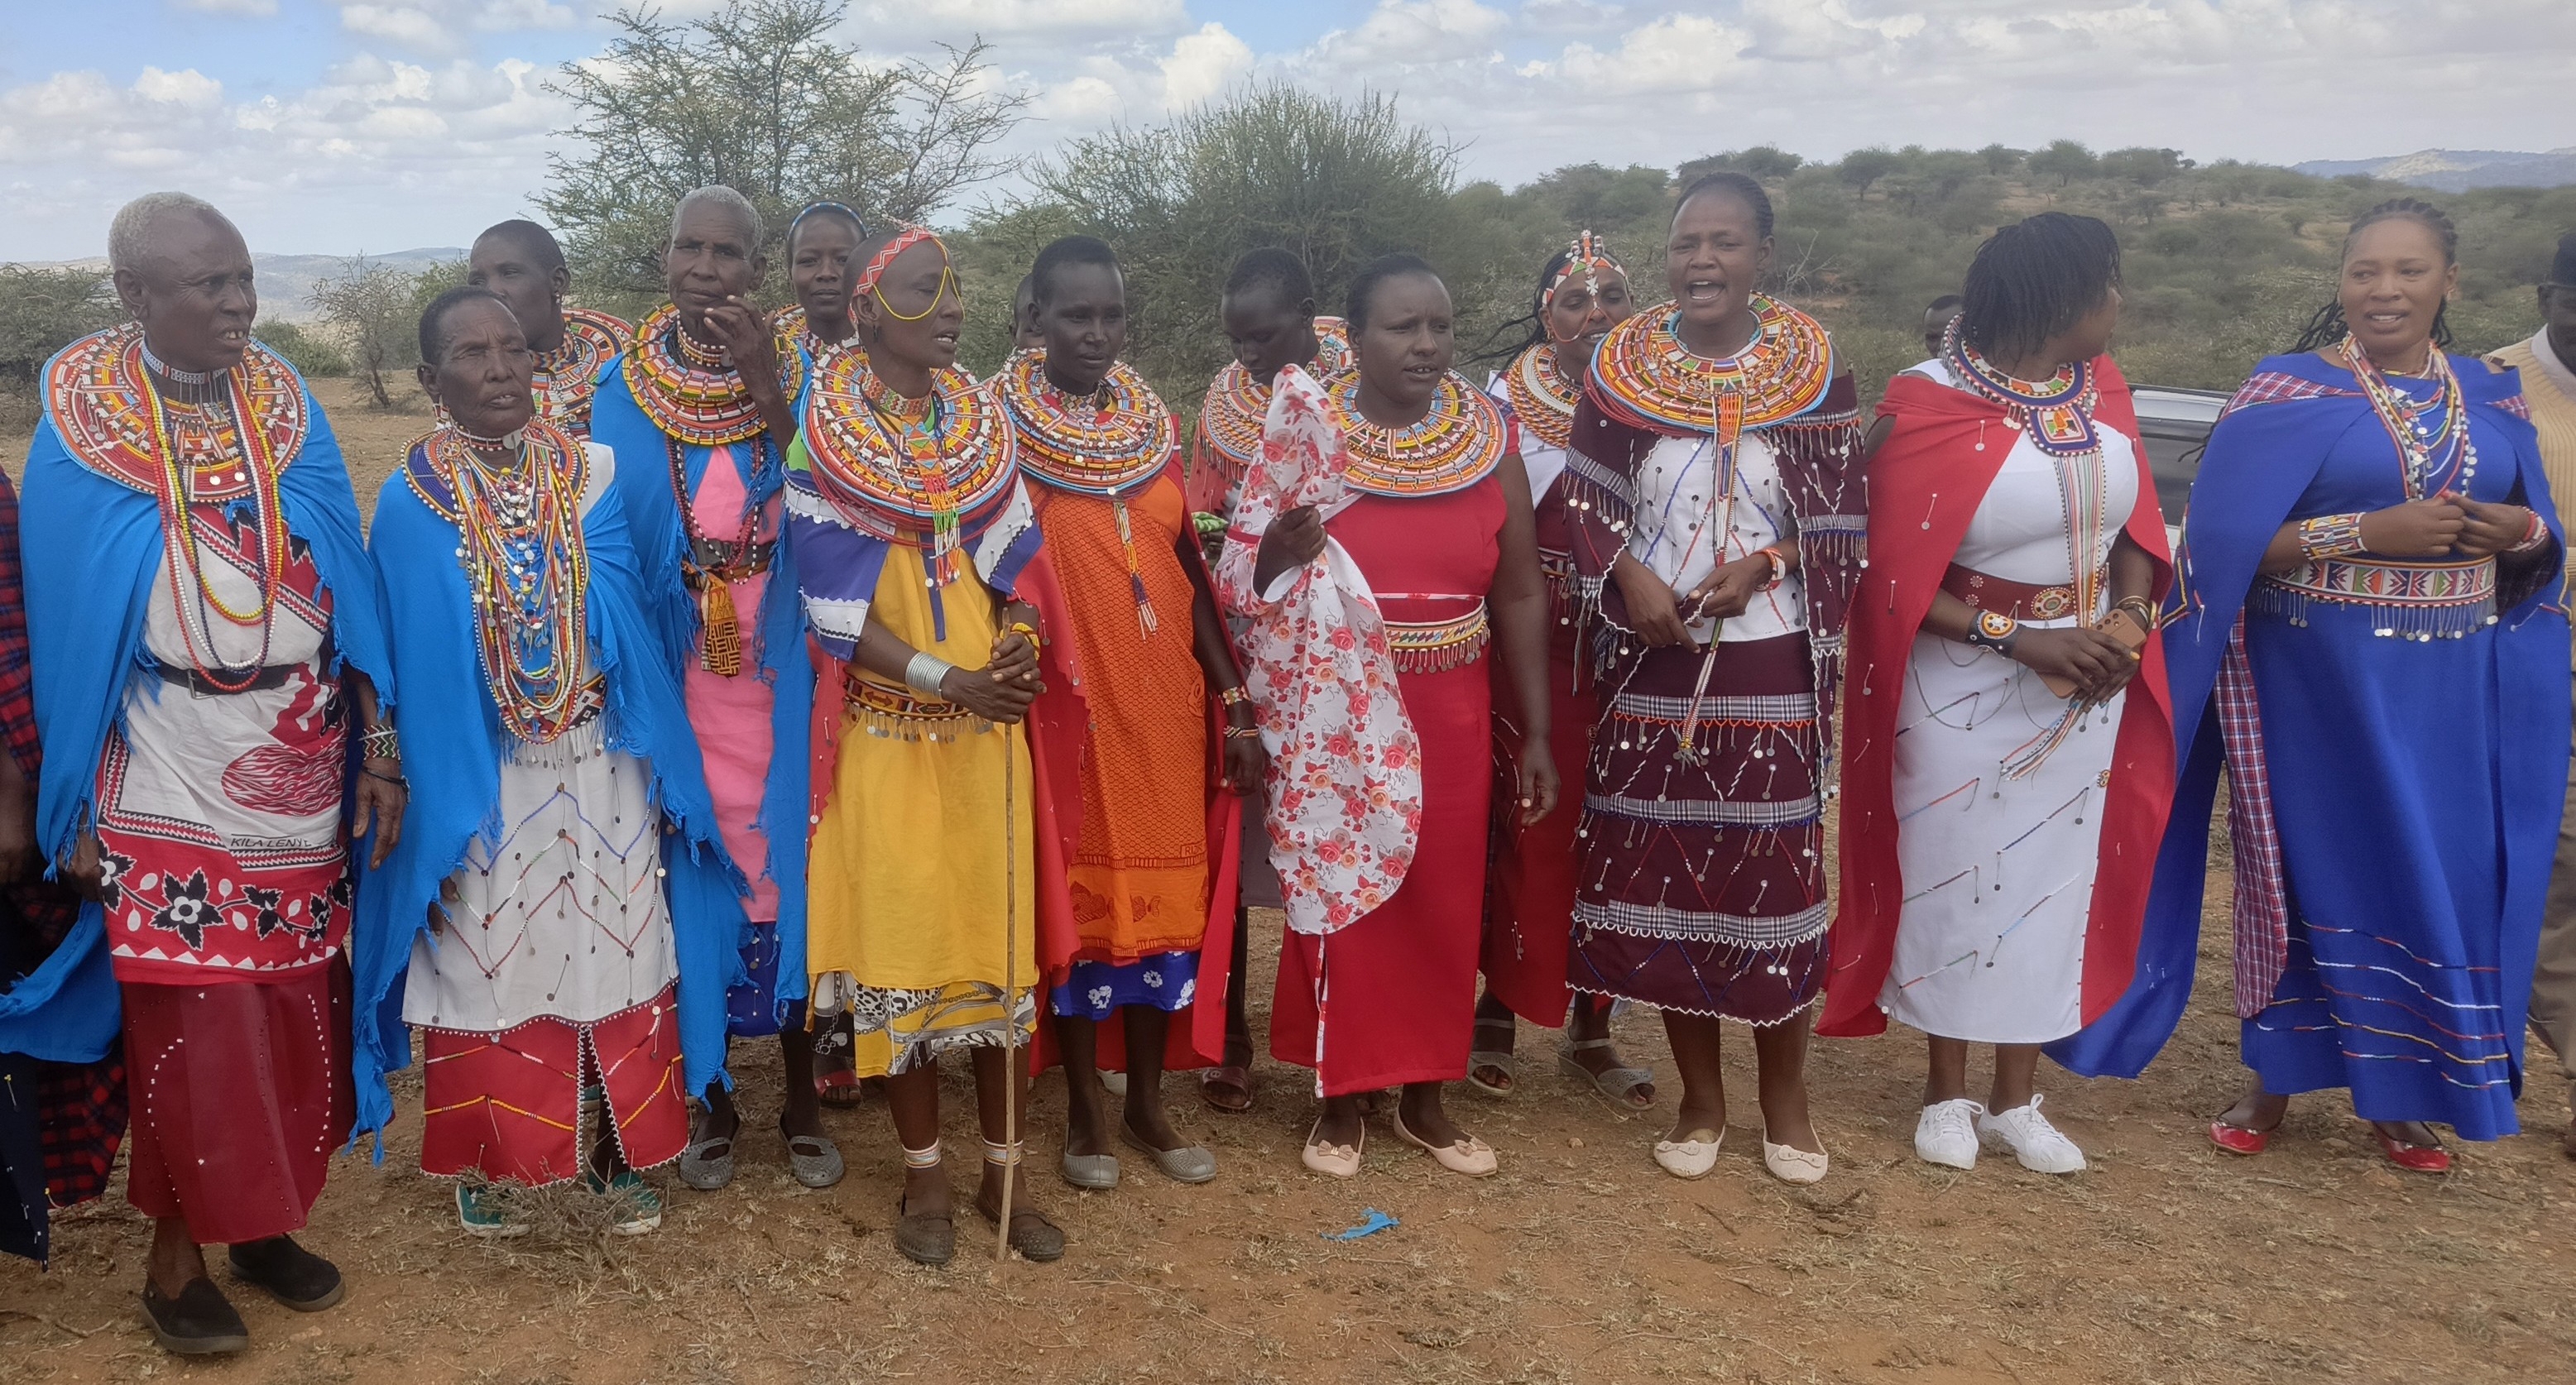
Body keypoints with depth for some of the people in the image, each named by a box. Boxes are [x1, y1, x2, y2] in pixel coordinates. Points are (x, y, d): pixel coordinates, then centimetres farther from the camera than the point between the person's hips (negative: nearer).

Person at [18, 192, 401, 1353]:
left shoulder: (286, 405, 3)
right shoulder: (79, 419, -6)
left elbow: (346, 589, 5)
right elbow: (64, 626, -4)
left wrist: (377, 746, 2)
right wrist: (73, 806, -4)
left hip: (302, 770, 3)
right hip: (169, 782, -3)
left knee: (296, 1014, 9)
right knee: (190, 1026, 1)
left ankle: (262, 1224, 27)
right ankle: (176, 1256, 20)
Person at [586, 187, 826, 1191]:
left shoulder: (798, 377, -1)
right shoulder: (625, 392, 1)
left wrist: (768, 398, -25)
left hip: (778, 675, 0)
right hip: (675, 677, 1)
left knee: (788, 867, 5)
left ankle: (801, 1096, 22)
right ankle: (712, 1097, 25)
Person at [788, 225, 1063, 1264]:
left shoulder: (984, 422, 8)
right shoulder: (824, 436, -5)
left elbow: (1018, 558, 10)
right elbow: (836, 608, -9)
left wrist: (1017, 642, -11)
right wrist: (950, 681, -17)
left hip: (989, 729, 4)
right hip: (888, 731, -3)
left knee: (1004, 939, 6)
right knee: (901, 945, 3)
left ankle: (1004, 1172, 20)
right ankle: (924, 1178, 19)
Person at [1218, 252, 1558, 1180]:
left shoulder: (1488, 436, 0)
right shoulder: (1305, 433, -5)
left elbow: (1521, 592, 1)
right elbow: (1242, 580, -1)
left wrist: (1536, 732, 0)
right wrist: (1278, 551, -24)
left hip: (1452, 718, 2)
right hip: (1338, 720, -2)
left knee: (1442, 905, 9)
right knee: (1338, 898, 6)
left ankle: (1424, 1096, 27)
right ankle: (1340, 1097, 24)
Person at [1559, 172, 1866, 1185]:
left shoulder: (1812, 365, 0)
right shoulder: (1623, 364, 2)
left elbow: (1845, 513, 1)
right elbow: (1586, 502, 3)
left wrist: (1764, 565, -15)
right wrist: (1632, 578, -15)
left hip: (1773, 667, -1)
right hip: (1652, 661, 1)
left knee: (1775, 869, 3)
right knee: (1660, 870, 5)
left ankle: (1785, 1098, 23)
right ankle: (1700, 1098, 23)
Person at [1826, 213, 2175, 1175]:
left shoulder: (2101, 387, 0)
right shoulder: (1931, 408, -17)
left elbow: (2135, 522, 9)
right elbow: (1895, 577, -14)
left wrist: (2129, 618, -10)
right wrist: (2021, 641, -20)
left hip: (2084, 687, 5)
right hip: (1965, 687, -5)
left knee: (2053, 879, 11)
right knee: (1953, 879, 8)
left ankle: (2016, 1099, 26)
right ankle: (1947, 1091, 26)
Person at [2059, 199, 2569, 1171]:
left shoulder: (2490, 400, 9)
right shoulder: (2289, 394, -5)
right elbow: (2227, 541, -13)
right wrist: (2375, 529, -21)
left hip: (2456, 688, 4)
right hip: (2319, 680, -4)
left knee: (2441, 879, 7)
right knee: (2309, 873, 5)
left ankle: (2398, 1090, 23)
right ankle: (2274, 1078, 21)